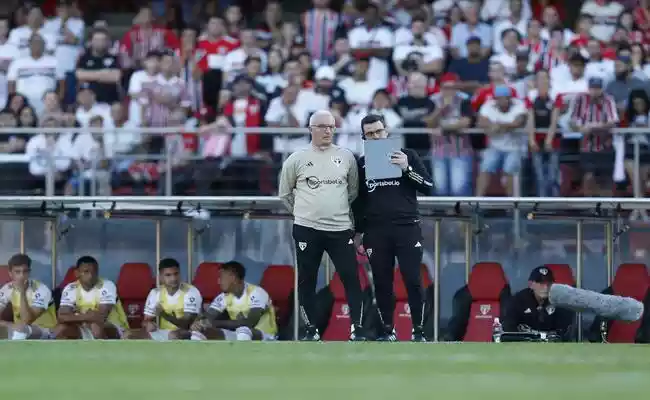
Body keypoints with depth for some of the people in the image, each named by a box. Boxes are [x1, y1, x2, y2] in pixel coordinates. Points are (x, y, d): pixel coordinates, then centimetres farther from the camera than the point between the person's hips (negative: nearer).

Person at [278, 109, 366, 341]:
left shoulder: (346, 157, 5)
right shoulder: (297, 159, 0)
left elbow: (353, 191, 15)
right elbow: (285, 193, 10)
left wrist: (336, 209, 12)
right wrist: (304, 211, 10)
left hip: (340, 229, 1)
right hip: (307, 229, -1)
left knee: (351, 277, -6)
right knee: (307, 280, 4)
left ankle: (356, 328, -4)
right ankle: (311, 329, 12)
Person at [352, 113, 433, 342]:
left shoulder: (407, 156, 3)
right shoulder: (362, 164, 10)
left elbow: (428, 187, -2)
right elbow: (358, 201, 15)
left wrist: (407, 168, -15)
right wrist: (358, 232, 11)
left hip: (407, 228, -2)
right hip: (376, 231, 2)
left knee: (413, 281, -7)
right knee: (382, 283, 4)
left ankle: (418, 332, -2)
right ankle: (388, 331, 12)